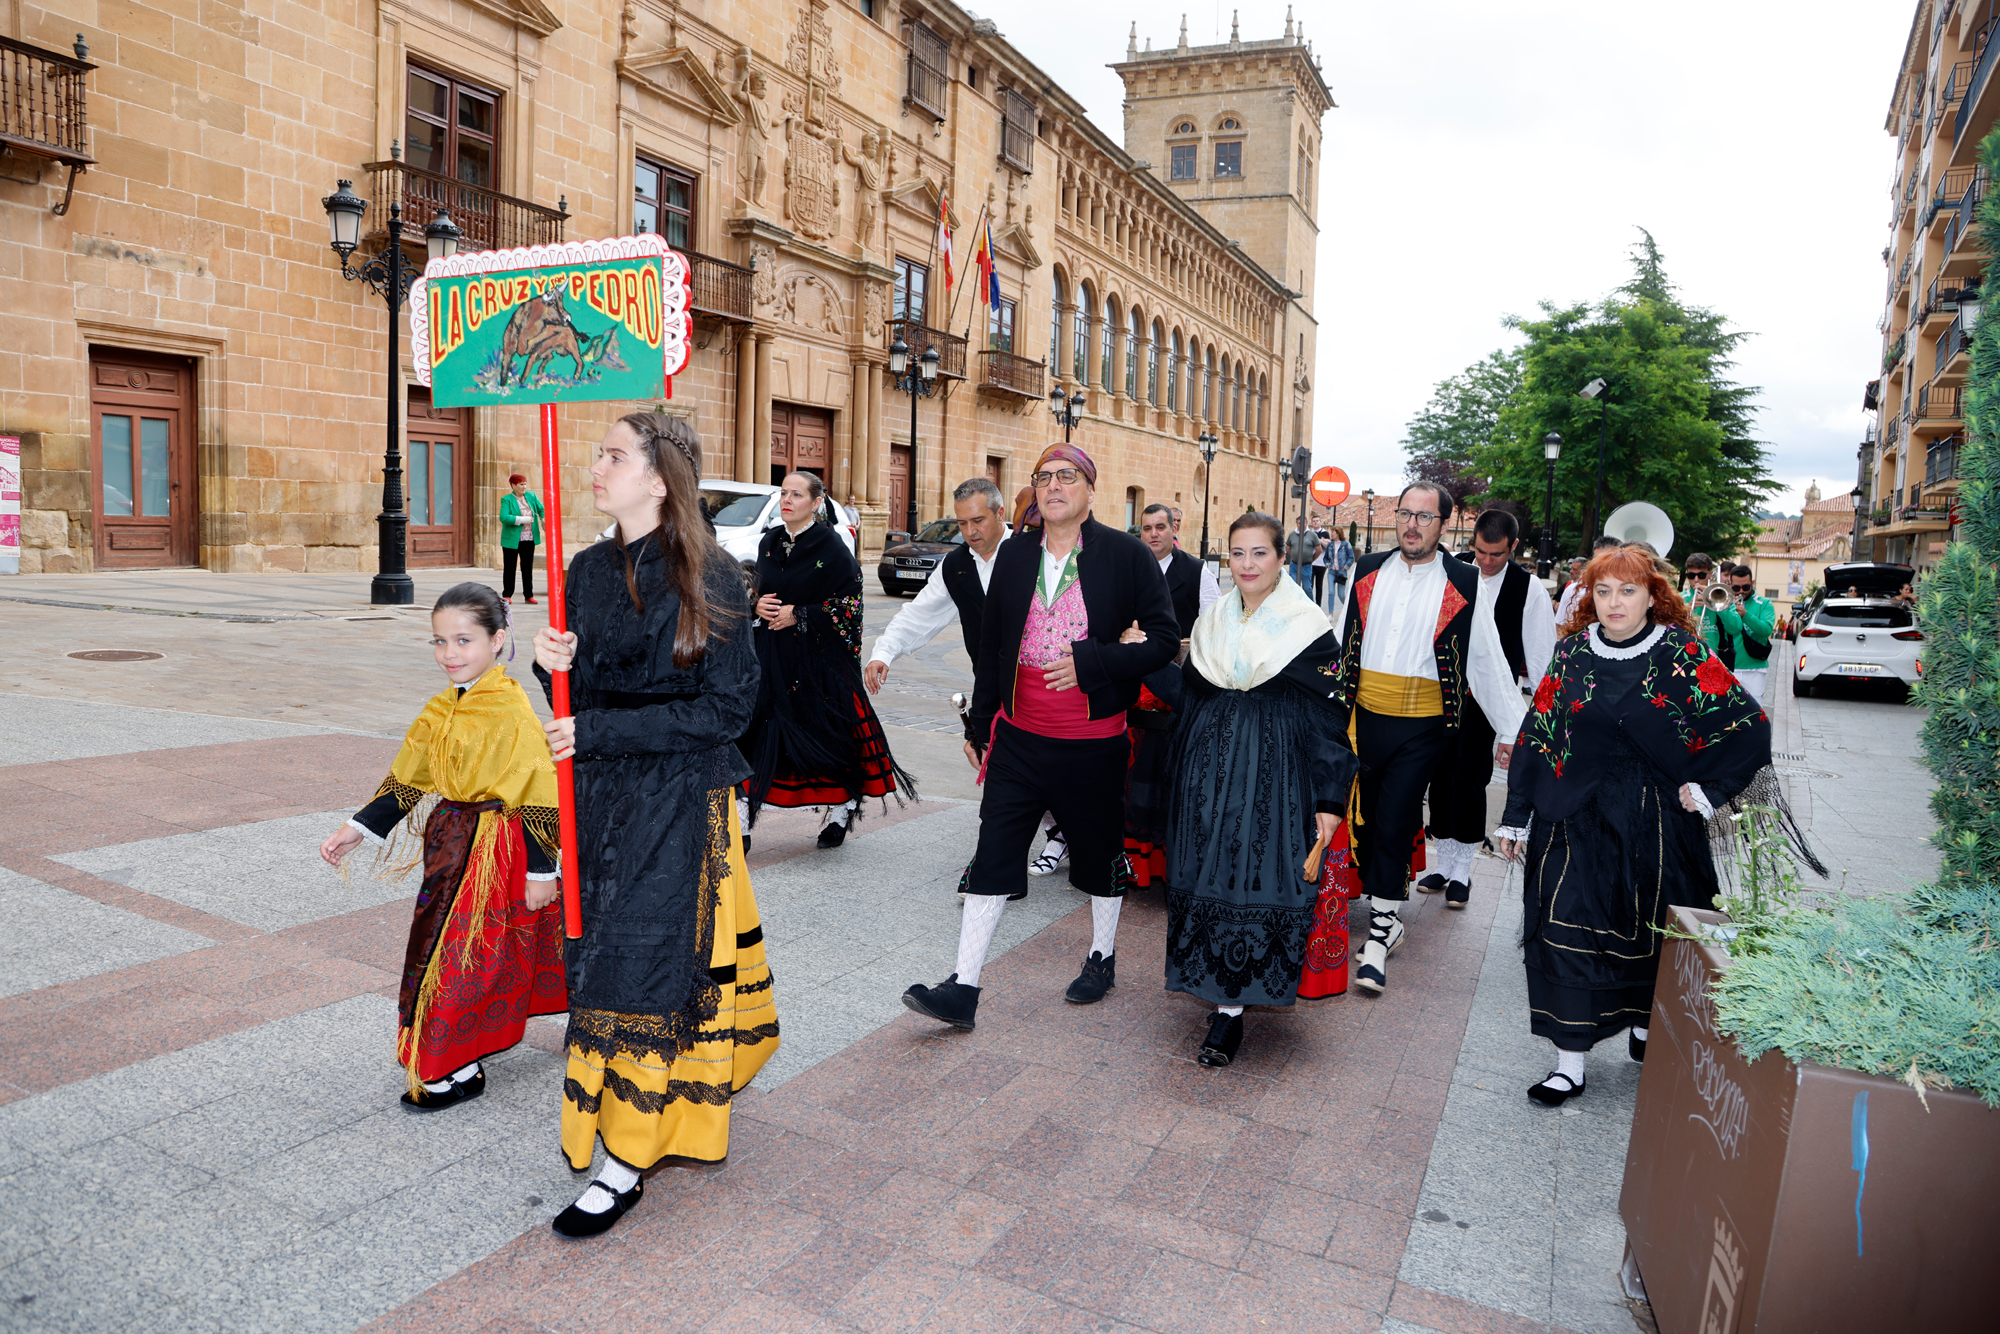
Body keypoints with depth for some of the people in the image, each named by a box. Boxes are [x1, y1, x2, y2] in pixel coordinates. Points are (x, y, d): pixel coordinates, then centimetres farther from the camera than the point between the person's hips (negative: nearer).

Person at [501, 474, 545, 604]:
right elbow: (503, 517, -17)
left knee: (528, 567, 8)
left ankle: (529, 595, 14)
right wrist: (523, 520, -19)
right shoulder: (506, 499, -6)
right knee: (509, 568, 4)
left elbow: (541, 509, 13)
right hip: (512, 539, -4)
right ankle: (507, 595, 13)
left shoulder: (532, 496, 8)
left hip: (529, 539, 4)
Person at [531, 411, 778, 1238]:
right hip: (599, 797, 6)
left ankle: (625, 1165, 13)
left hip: (678, 804, -6)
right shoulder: (588, 572, 5)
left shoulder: (710, 579, -12)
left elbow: (727, 707, -16)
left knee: (643, 966, -1)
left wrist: (599, 730, -18)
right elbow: (575, 702, 11)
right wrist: (553, 667, -12)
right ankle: (682, 1097, 37)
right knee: (602, 950, 14)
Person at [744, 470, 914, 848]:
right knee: (758, 729, -1)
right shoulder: (769, 542, 9)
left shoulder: (831, 546, -8)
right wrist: (757, 604, -2)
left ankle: (841, 811, 22)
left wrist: (799, 615, -15)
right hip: (771, 657, 5)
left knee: (827, 733, 3)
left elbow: (850, 603, -10)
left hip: (819, 658, -4)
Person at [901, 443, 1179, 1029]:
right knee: (994, 854, 1)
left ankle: (1103, 957, 38)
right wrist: (980, 724, 14)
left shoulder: (1126, 555, -6)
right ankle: (963, 987, 7)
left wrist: (1090, 662, -18)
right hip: (1018, 735, 3)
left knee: (1098, 851, 15)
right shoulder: (1014, 553, 5)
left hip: (1093, 743, -2)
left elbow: (1164, 638, -6)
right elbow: (991, 645, 11)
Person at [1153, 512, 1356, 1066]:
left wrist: (1330, 798, -8)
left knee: (1256, 881, -6)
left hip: (1275, 773, -4)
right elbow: (1189, 698, 13)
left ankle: (1230, 1011, -1)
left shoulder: (1309, 629, -4)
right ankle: (1222, 990, 22)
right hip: (1209, 768, 5)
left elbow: (1326, 719, -5)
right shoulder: (1212, 623, 11)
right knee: (1208, 874, 6)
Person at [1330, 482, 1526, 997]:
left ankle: (1379, 934, 6)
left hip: (1421, 726, -3)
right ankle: (1387, 915, 25)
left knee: (1394, 823, -5)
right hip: (1364, 717, 3)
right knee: (1364, 816, 7)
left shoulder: (1463, 583, -1)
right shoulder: (1367, 572, 7)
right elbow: (1340, 642, 13)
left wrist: (1512, 730, 2)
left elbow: (1488, 660, 2)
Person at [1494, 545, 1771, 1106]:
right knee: (1570, 928, -4)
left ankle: (1645, 1026, 37)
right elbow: (1536, 734, 4)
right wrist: (1516, 817, 3)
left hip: (1656, 821, -1)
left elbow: (1751, 727, -2)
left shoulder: (1683, 654, -4)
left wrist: (1709, 790, -6)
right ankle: (1570, 1061, 4)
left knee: (1652, 930, 11)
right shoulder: (1573, 651, 2)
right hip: (1577, 818, 1)